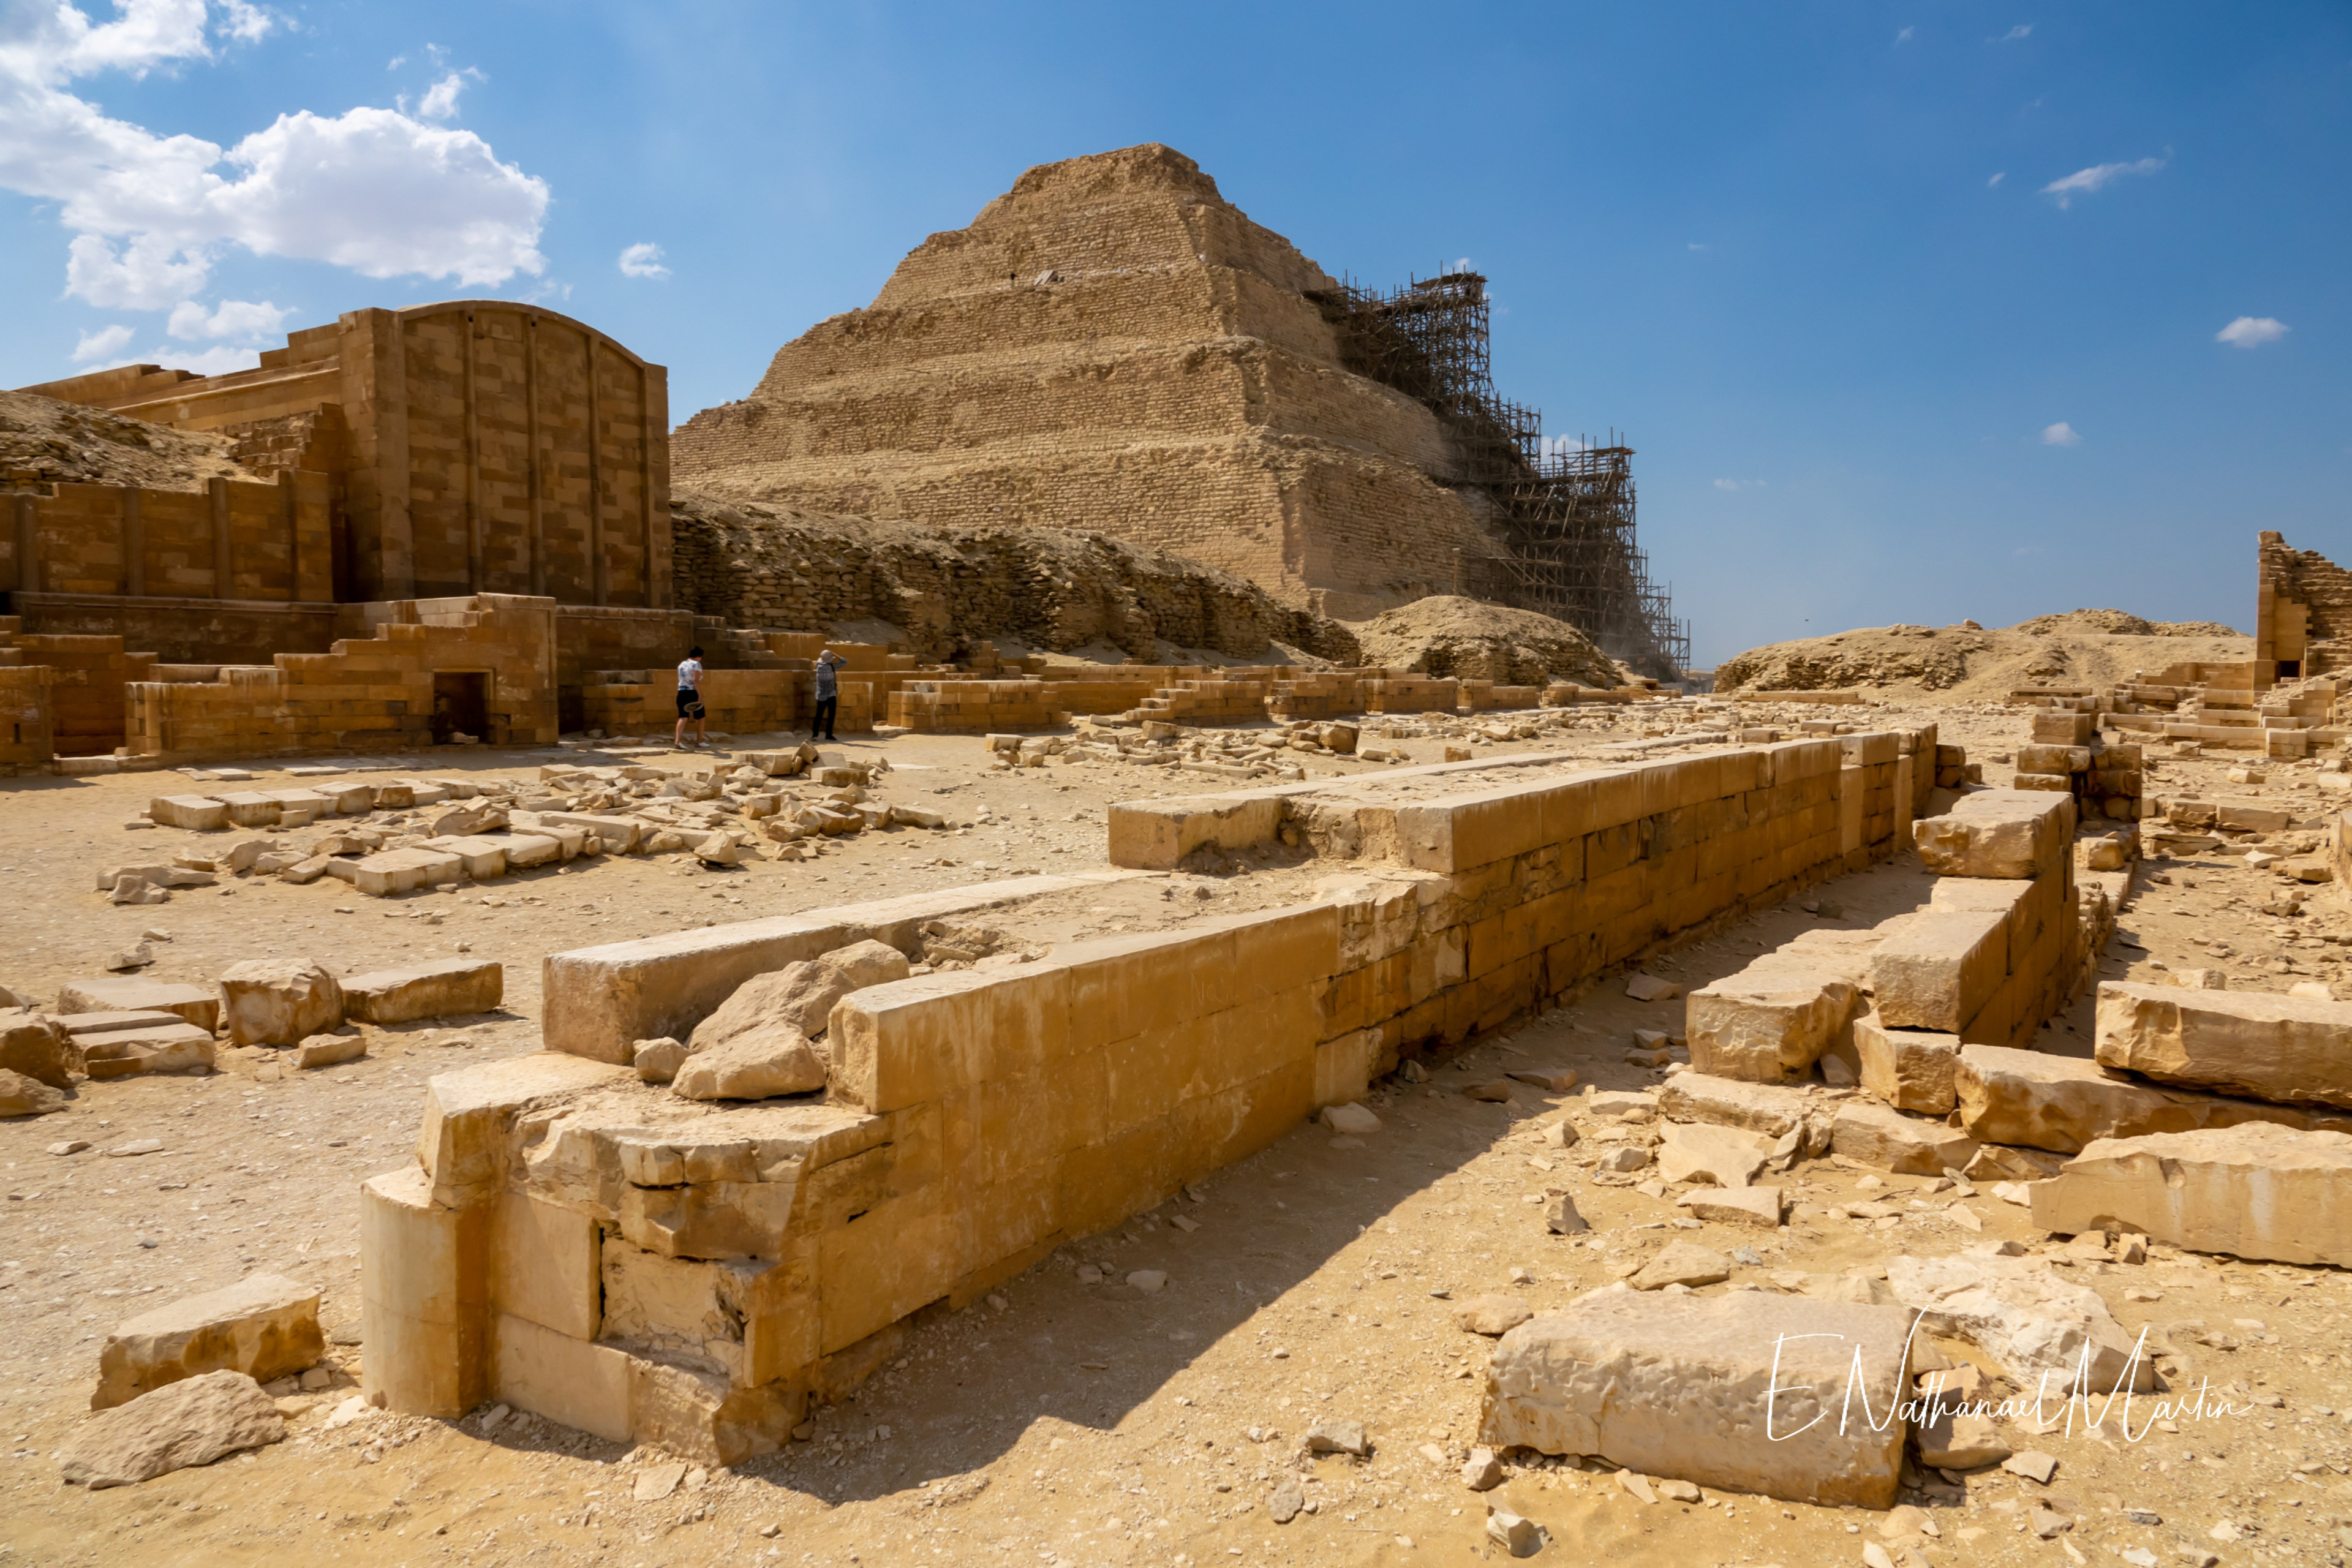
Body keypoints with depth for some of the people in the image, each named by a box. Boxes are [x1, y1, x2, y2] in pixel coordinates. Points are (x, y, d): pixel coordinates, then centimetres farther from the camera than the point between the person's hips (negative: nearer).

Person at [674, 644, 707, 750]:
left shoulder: (682, 664, 15)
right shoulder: (696, 664, -7)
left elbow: (681, 680, 19)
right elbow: (696, 680, -18)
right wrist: (700, 695, -20)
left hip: (681, 693, 6)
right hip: (693, 693, -6)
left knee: (683, 717, -3)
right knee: (700, 717, 11)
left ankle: (678, 740, -21)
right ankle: (699, 741, 17)